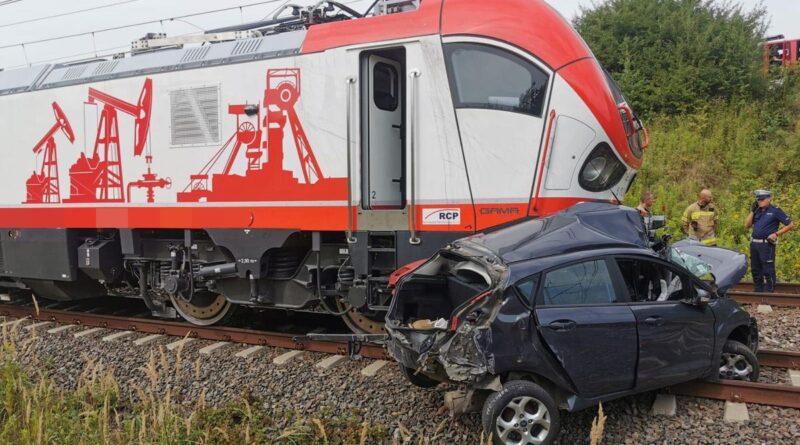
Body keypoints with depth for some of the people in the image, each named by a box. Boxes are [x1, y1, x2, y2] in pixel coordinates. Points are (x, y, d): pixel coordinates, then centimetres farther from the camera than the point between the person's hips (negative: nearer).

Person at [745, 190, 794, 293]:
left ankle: (769, 292, 3)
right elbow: (747, 225, 6)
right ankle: (758, 291, 25)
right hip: (754, 243, 7)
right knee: (755, 269, 14)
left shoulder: (775, 211, -5)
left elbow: (790, 225, -4)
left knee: (768, 270, -3)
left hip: (767, 244, -7)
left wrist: (776, 234, -11)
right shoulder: (757, 211, 12)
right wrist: (752, 211, 0)